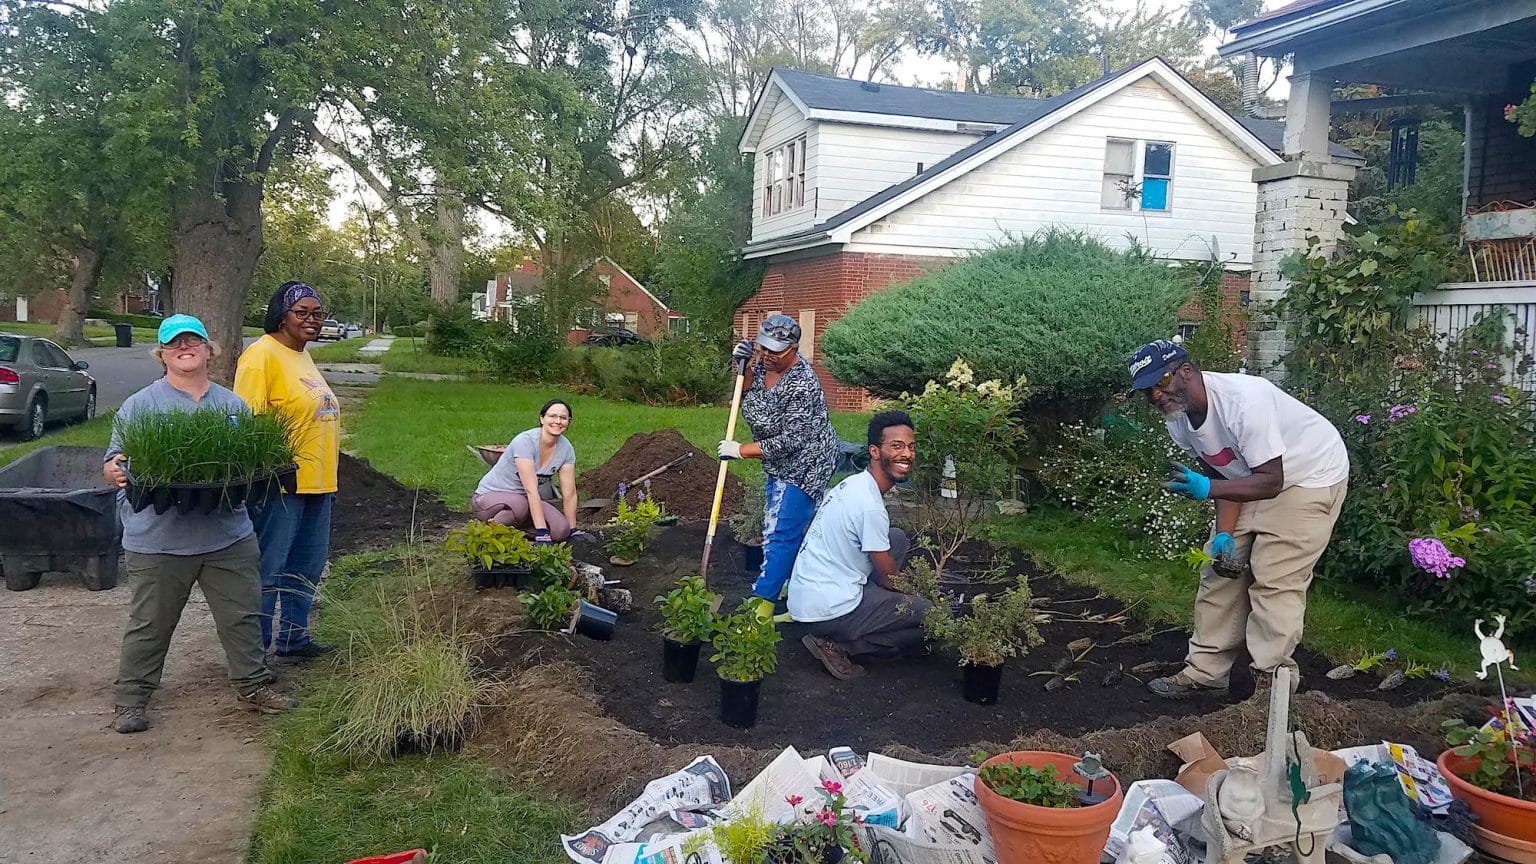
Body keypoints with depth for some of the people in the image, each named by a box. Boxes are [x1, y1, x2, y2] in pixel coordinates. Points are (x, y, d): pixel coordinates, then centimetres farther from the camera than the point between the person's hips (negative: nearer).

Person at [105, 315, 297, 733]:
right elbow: (116, 460, -4)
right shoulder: (141, 405, -1)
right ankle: (130, 699, 23)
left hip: (228, 535, 3)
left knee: (242, 616, 11)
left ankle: (252, 684, 26)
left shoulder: (233, 405, 10)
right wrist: (113, 470, -26)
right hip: (159, 539, -3)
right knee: (151, 624, 9)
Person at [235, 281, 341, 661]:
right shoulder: (263, 355, -13)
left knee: (306, 567, 18)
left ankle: (292, 636, 31)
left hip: (316, 483, 10)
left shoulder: (302, 356, 16)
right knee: (267, 569, -1)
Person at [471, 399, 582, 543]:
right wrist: (541, 532, -35)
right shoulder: (525, 441, -26)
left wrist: (572, 531, -5)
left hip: (524, 500, 6)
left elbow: (569, 494, -3)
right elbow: (531, 490, -32)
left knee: (561, 530, -20)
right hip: (489, 496, -6)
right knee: (520, 505, -40)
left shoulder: (566, 449, -8)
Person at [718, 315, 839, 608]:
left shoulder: (802, 385, -29)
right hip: (779, 464, 10)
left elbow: (790, 441, -28)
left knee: (781, 535, -10)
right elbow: (745, 394, 12)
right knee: (775, 529, 17)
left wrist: (741, 450, -22)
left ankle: (761, 605, -10)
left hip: (803, 465, -10)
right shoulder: (764, 363, -4)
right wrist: (742, 365, -9)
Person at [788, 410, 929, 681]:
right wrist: (917, 596, 10)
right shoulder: (870, 506, -21)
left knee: (897, 538, 19)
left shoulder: (854, 484, 8)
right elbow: (890, 579, -9)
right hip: (827, 612, -9)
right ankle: (839, 646, -5)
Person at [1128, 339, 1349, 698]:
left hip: (1311, 476, -8)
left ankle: (1271, 681, -1)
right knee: (1222, 570, 4)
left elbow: (1271, 481, -34)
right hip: (1251, 478, 8)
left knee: (1275, 580, -12)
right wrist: (1225, 534, -15)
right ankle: (1205, 669, 12)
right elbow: (1225, 475, -3)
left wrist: (1207, 488, -46)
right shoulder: (1178, 421, -9)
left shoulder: (1243, 399, -35)